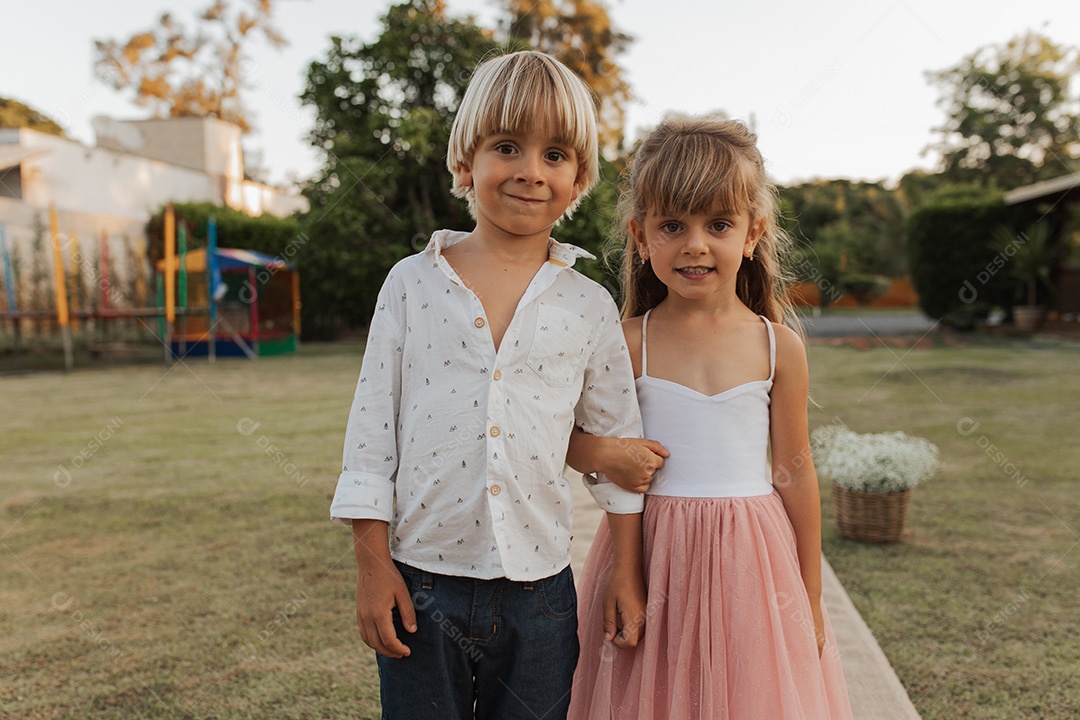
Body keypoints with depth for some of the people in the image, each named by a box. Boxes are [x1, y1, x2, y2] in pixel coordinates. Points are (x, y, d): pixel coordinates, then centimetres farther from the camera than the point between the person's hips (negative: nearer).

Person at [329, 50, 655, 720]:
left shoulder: (589, 306, 0)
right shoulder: (413, 283, -2)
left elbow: (619, 441, 7)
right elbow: (372, 424, -1)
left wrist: (629, 570, 8)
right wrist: (372, 564, -2)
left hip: (539, 590, 1)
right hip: (421, 584, 0)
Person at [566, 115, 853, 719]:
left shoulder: (779, 347, -2)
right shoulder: (627, 345, -5)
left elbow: (798, 476, 4)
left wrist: (810, 602, 9)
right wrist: (606, 456, -19)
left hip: (750, 559, 1)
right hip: (653, 559, 0)